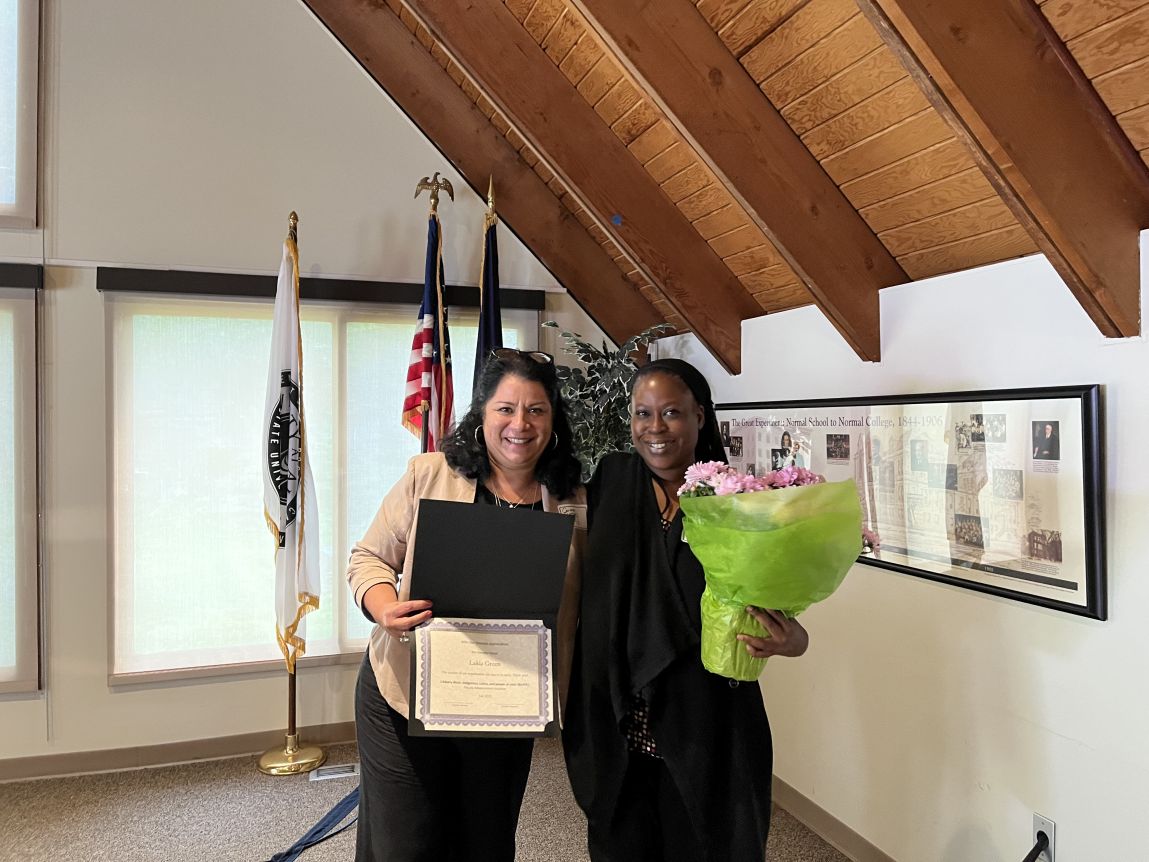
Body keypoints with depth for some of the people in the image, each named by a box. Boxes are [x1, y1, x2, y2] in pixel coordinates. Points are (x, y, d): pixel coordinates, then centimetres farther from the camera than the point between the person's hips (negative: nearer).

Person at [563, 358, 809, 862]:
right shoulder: (609, 483, -2)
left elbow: (782, 619, -6)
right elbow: (575, 574, 7)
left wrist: (790, 640, -27)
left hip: (708, 733, -2)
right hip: (613, 729, 2)